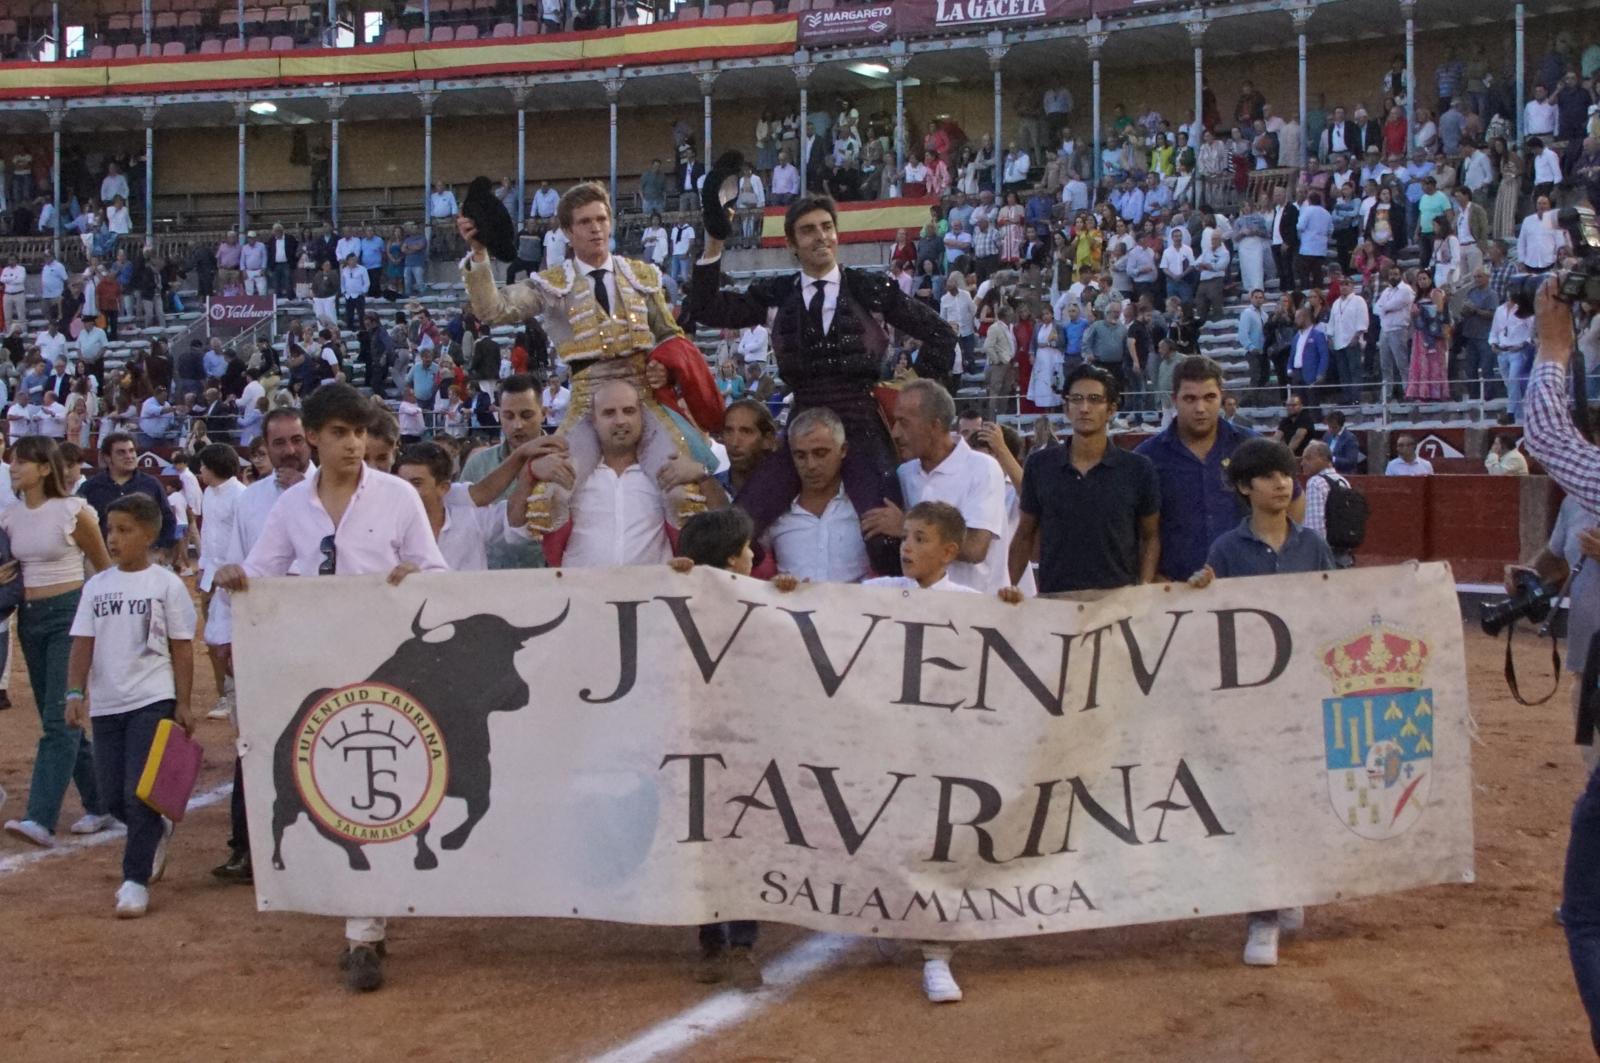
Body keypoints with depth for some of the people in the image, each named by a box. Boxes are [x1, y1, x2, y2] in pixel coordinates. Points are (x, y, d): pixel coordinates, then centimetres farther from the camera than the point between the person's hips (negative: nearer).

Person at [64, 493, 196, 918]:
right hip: (106, 704, 5)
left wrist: (182, 704, -4)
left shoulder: (166, 584, -3)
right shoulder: (96, 585, 7)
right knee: (113, 795, 8)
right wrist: (76, 693, -6)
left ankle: (136, 880, 0)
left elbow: (182, 649, -1)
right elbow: (83, 644, 6)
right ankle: (157, 832, 36)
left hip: (152, 701, -4)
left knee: (140, 794, -8)